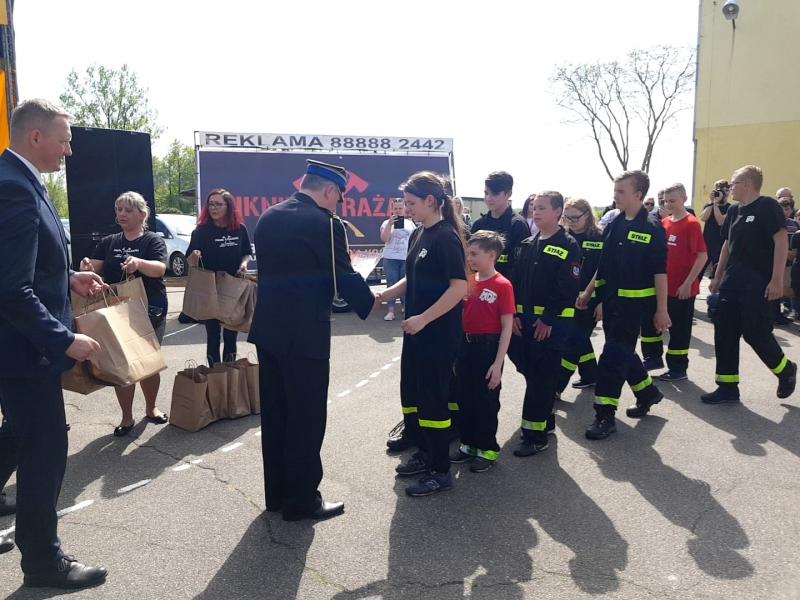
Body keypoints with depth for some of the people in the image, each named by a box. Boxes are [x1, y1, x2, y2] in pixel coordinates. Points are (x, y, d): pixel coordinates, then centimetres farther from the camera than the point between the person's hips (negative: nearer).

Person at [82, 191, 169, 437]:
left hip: (149, 311, -2)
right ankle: (127, 417, 16)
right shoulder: (108, 242, 9)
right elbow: (96, 270, 0)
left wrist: (139, 263, -40)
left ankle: (151, 408, 30)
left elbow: (160, 268, -20)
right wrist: (87, 267, -24)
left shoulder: (154, 241, -3)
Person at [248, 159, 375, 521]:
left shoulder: (268, 217, 10)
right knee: (306, 419, 4)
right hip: (305, 334, -8)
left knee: (274, 414, 15)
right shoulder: (325, 224, -13)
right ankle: (302, 501, 14)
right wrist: (371, 302, 9)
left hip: (267, 329, 8)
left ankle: (276, 494, 28)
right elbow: (345, 278, -9)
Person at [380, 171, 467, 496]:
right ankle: (424, 452, 34)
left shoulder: (446, 236, -16)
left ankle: (441, 470, 14)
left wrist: (424, 318, -23)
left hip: (439, 333, -9)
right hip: (416, 330, 9)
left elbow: (460, 287, -23)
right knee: (411, 392, 16)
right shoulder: (418, 235, 10)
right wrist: (383, 295, 5)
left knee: (432, 397, 0)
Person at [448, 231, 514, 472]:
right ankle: (469, 443, 30)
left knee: (486, 400, 6)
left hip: (488, 347, -6)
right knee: (464, 397, 14)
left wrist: (498, 363, -17)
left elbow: (507, 327, -14)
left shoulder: (502, 285, -13)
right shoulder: (468, 281, 5)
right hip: (465, 345, 6)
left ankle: (488, 449, 22)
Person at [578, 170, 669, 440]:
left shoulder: (651, 228, -11)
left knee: (614, 354, -6)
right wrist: (588, 292, 13)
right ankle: (647, 392, 38)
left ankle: (605, 415, 2)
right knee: (622, 352, 16)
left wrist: (661, 309, -13)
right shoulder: (613, 225, 8)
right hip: (611, 298, 7)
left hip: (633, 301, -7)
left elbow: (659, 271, -12)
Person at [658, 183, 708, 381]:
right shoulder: (664, 223, 8)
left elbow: (703, 256, -15)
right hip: (666, 286, 6)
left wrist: (688, 283, -17)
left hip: (683, 288, -6)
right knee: (672, 326, 14)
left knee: (680, 328, 3)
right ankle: (674, 365, 26)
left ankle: (678, 369, 13)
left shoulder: (691, 224, -11)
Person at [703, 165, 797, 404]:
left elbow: (781, 242, -14)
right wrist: (718, 277, 18)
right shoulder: (734, 211, 13)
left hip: (758, 284, -7)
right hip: (732, 283, 8)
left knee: (755, 333, -6)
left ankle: (786, 369, 23)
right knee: (724, 332, 3)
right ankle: (728, 387, 11)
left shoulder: (768, 206, -9)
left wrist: (777, 280, -20)